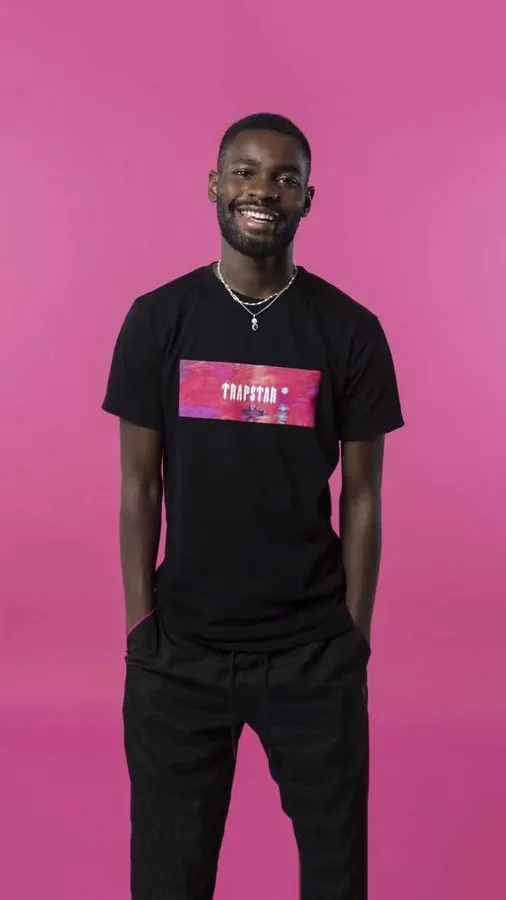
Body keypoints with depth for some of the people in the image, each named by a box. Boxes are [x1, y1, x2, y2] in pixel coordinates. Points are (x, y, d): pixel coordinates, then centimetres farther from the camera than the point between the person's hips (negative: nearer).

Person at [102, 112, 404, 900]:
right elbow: (139, 485, 1)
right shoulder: (158, 320, -2)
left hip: (314, 650, 0)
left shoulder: (350, 331, -3)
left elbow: (361, 495, 0)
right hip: (180, 646, 1)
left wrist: (354, 635, -1)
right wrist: (140, 624, -2)